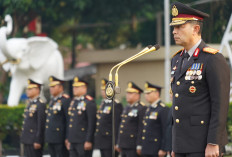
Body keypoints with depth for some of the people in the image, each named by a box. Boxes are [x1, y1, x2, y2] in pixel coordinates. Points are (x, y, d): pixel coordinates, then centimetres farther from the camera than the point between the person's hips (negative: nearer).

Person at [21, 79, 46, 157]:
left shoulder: (40, 105, -12)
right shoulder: (30, 104, 16)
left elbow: (41, 124, -17)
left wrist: (38, 141, -20)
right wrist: (24, 140, 18)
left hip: (35, 141, -9)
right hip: (27, 140, 9)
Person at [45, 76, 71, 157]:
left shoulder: (65, 100, -11)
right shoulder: (52, 100, 18)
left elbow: (69, 120, -15)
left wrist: (67, 138, -19)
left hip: (60, 138, -9)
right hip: (51, 138, 9)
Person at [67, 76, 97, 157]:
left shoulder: (89, 102, -10)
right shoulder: (73, 101, 16)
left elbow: (92, 124, -15)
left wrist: (88, 141, -19)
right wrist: (69, 139, 18)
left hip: (83, 142, -8)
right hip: (73, 141, 8)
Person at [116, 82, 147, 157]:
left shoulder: (142, 108, -10)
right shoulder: (126, 108, 19)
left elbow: (141, 129, -16)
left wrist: (139, 146, -20)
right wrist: (118, 144, 20)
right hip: (124, 146, 9)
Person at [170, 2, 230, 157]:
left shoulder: (214, 60, -10)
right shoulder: (177, 60, 15)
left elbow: (220, 105, -15)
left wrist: (213, 144, -19)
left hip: (204, 144, -8)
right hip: (182, 144, 8)